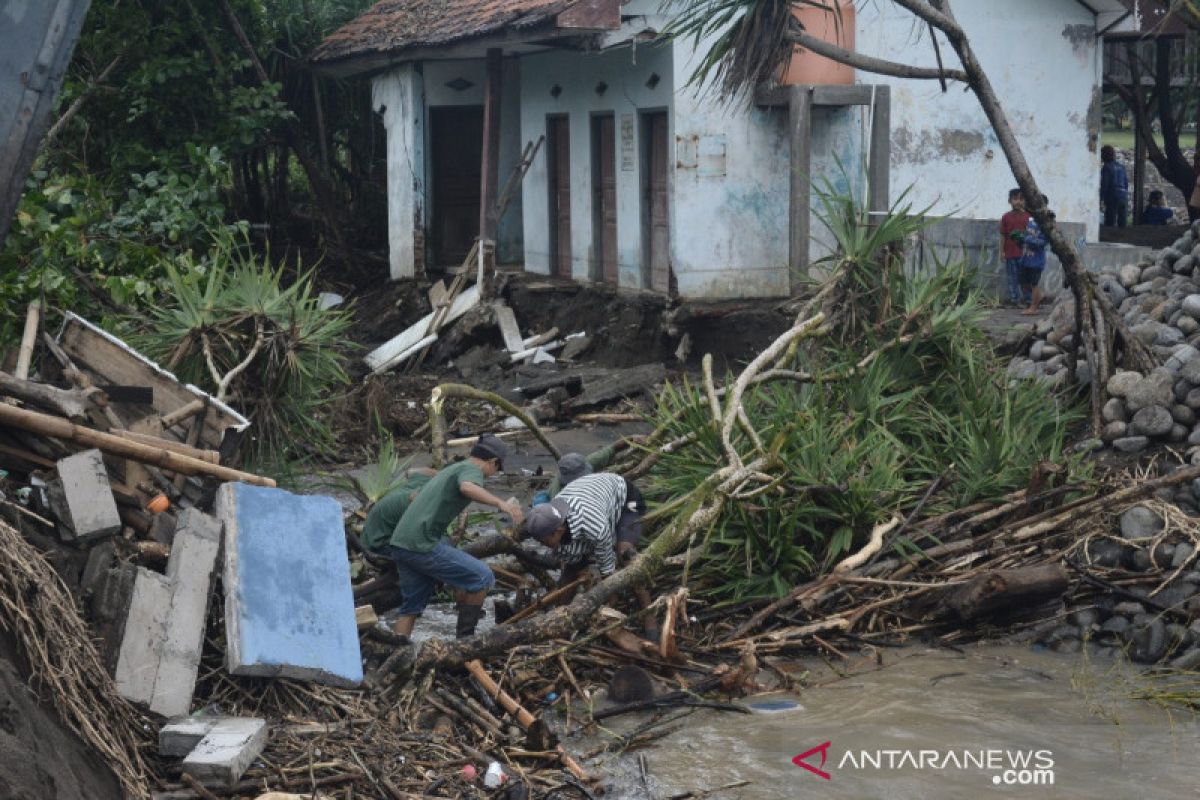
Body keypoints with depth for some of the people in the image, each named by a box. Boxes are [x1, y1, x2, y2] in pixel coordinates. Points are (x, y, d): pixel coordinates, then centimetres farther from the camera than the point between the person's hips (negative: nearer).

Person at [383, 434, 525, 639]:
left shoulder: (450, 469, 28)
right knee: (482, 577, -5)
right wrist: (500, 503, -40)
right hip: (422, 544, -10)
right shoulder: (471, 470, -1)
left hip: (399, 544, 10)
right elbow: (468, 487, -27)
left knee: (411, 607, 19)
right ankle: (465, 638, 3)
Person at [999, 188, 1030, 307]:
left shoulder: (1028, 216, 0)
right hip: (1010, 253, 1)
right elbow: (1003, 235, 3)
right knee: (1012, 277, 8)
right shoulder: (1006, 217, 2)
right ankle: (1014, 298, 16)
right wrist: (1002, 251, 1)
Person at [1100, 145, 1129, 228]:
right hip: (1123, 197, 6)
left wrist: (1101, 200, -10)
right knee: (1122, 224, 8)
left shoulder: (1106, 167, -7)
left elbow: (1104, 185, -11)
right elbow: (1126, 183, 16)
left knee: (1109, 224, -5)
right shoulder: (1121, 166, 12)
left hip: (1112, 197, -6)